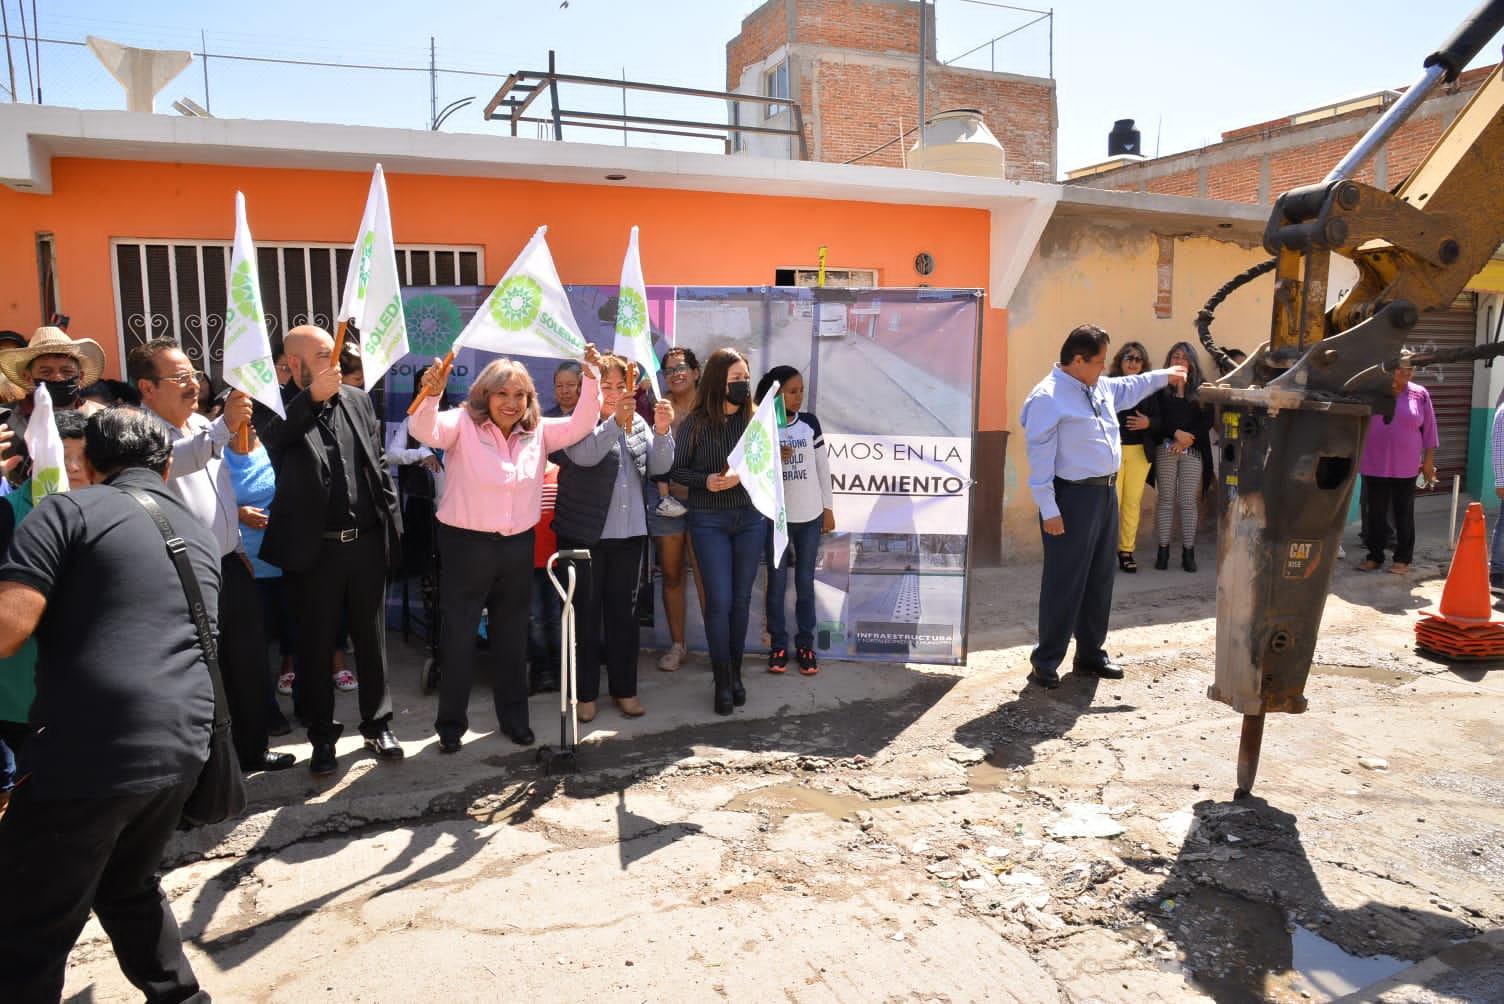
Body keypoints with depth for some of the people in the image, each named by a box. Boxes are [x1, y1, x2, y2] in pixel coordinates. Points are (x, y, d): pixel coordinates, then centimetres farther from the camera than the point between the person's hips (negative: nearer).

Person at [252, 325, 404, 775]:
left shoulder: (358, 400, 8)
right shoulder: (277, 406, -5)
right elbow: (271, 439, -28)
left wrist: (392, 522, 7)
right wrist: (312, 397, -37)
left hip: (366, 543, 3)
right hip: (313, 549, -3)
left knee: (372, 640, 14)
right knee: (316, 648, 10)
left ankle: (377, 725, 30)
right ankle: (322, 736, 26)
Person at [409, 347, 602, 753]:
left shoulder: (538, 432, 6)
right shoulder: (463, 424, -8)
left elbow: (579, 426, 2)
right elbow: (426, 431, -24)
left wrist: (591, 380, -11)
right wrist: (431, 395, -44)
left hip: (519, 546, 4)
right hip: (467, 544, -4)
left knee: (512, 638, 16)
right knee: (458, 638, 5)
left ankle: (514, 718, 30)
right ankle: (450, 723, 21)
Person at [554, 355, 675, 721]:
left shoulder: (639, 423, 9)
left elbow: (660, 466, -2)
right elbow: (585, 455, -25)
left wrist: (662, 431, -19)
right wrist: (616, 421, -37)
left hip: (630, 532, 4)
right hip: (584, 533, -4)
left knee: (623, 610, 11)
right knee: (586, 612, 3)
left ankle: (624, 688, 22)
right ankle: (585, 691, 15)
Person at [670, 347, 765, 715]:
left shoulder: (754, 419, 1)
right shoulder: (695, 423, -6)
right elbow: (676, 470, -2)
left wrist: (740, 474, -16)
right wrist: (705, 480, -18)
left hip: (750, 518, 3)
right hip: (708, 521, -3)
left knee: (741, 598, 10)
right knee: (719, 600, -3)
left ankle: (735, 672, 25)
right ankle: (723, 682, 9)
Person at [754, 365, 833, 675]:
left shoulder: (810, 422, 1)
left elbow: (822, 466, 7)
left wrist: (828, 508, 7)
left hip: (809, 516, 2)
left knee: (805, 583, 7)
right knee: (777, 583, 4)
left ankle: (805, 644, 16)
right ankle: (778, 646, 15)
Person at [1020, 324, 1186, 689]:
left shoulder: (1101, 387, 12)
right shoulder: (1047, 397, -16)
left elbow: (1128, 389, 37)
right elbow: (1040, 456, -19)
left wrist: (1164, 376, 39)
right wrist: (1049, 510, -21)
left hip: (1106, 494, 9)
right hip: (1073, 498, -9)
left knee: (1099, 580, 16)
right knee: (1065, 583, -5)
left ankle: (1090, 654, 29)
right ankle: (1045, 662, 6)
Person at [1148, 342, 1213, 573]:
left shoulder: (1201, 390, 9)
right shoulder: (1160, 388, 6)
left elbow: (1208, 420, 1)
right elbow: (1156, 417, -4)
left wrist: (1188, 438, -10)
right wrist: (1176, 433, -17)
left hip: (1193, 451, 1)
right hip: (1166, 448, -1)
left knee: (1189, 501, 0)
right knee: (1166, 499, 2)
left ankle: (1188, 551, 6)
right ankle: (1163, 549, 7)